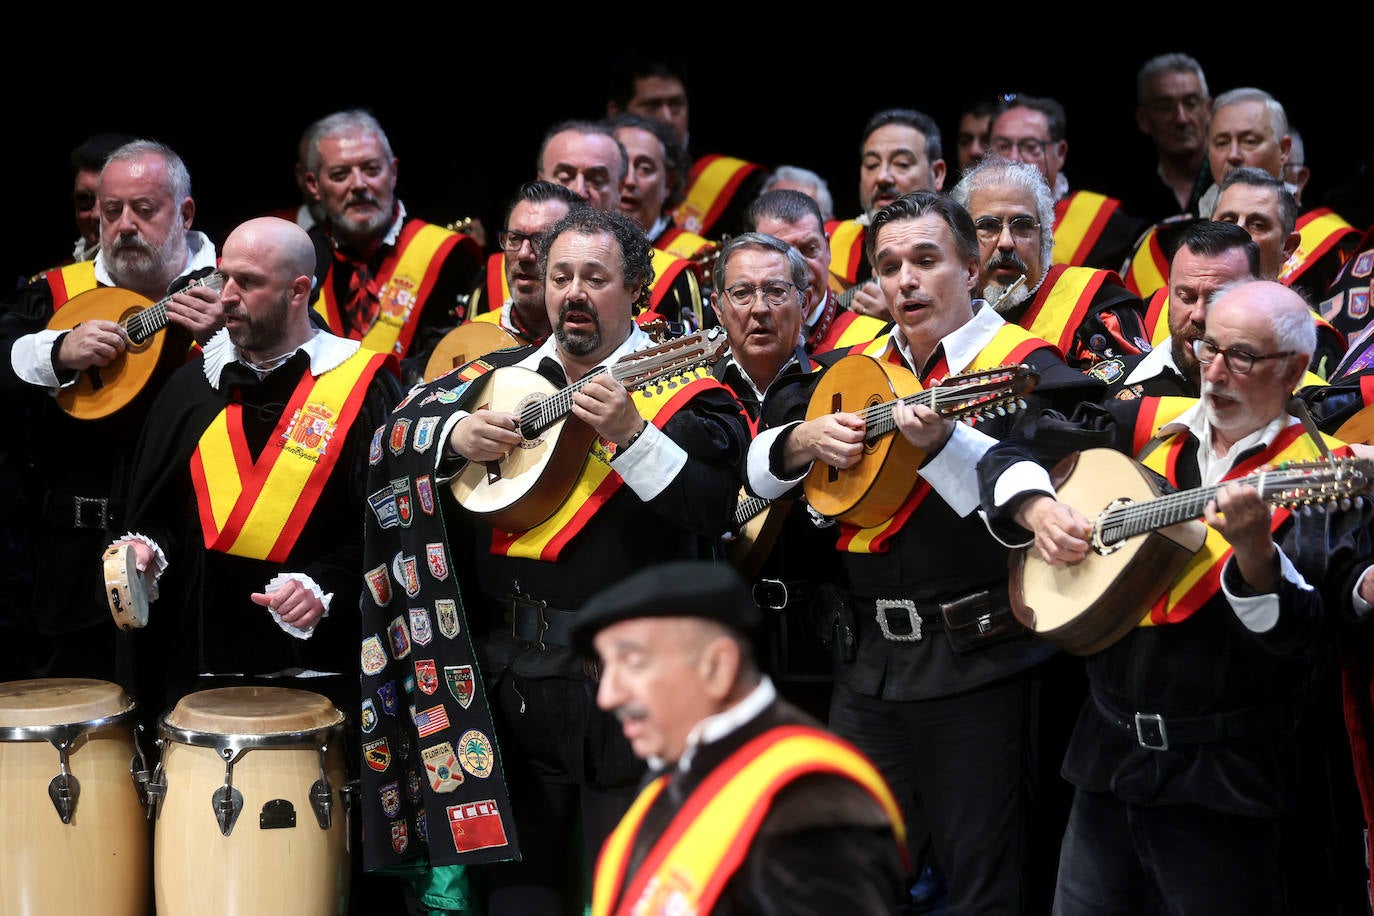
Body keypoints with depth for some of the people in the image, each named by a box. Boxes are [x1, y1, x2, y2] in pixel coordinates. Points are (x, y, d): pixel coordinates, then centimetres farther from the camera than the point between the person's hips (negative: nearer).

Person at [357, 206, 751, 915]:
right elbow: (396, 429, 11)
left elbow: (714, 506, -17)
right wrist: (454, 434, -8)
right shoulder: (502, 377, 12)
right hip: (506, 678, 5)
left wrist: (629, 437, -30)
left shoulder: (679, 388, -4)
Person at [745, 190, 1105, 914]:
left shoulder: (1025, 367, -5)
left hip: (976, 660, -6)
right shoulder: (854, 365, 12)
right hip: (868, 658, 6)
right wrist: (807, 439, -5)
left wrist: (942, 443, -33)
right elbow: (759, 469, 15)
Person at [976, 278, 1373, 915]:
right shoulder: (1146, 427, 7)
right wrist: (1036, 507, -3)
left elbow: (1294, 637, -20)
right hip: (1106, 749, 5)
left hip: (1220, 778, -5)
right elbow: (1013, 453, 16)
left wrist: (1254, 550, -36)